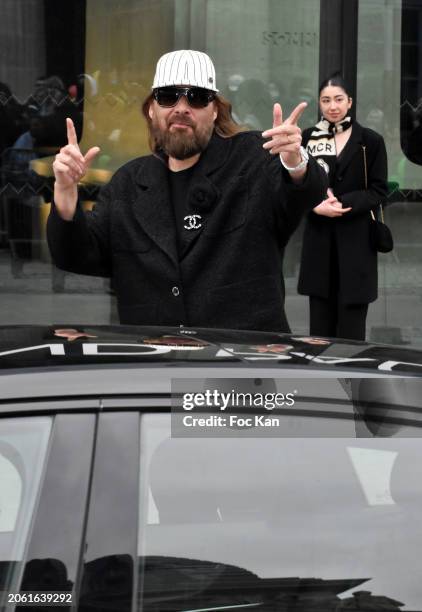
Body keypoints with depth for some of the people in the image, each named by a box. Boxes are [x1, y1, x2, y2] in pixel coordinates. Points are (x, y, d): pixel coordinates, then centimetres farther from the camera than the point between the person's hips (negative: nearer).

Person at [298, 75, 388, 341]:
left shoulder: (371, 141, 0)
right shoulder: (309, 138, 6)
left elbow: (379, 191, -1)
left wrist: (343, 203, -16)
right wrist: (317, 207, -14)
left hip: (356, 240, -2)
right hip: (319, 239, 2)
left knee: (351, 325, -3)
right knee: (321, 322, 4)